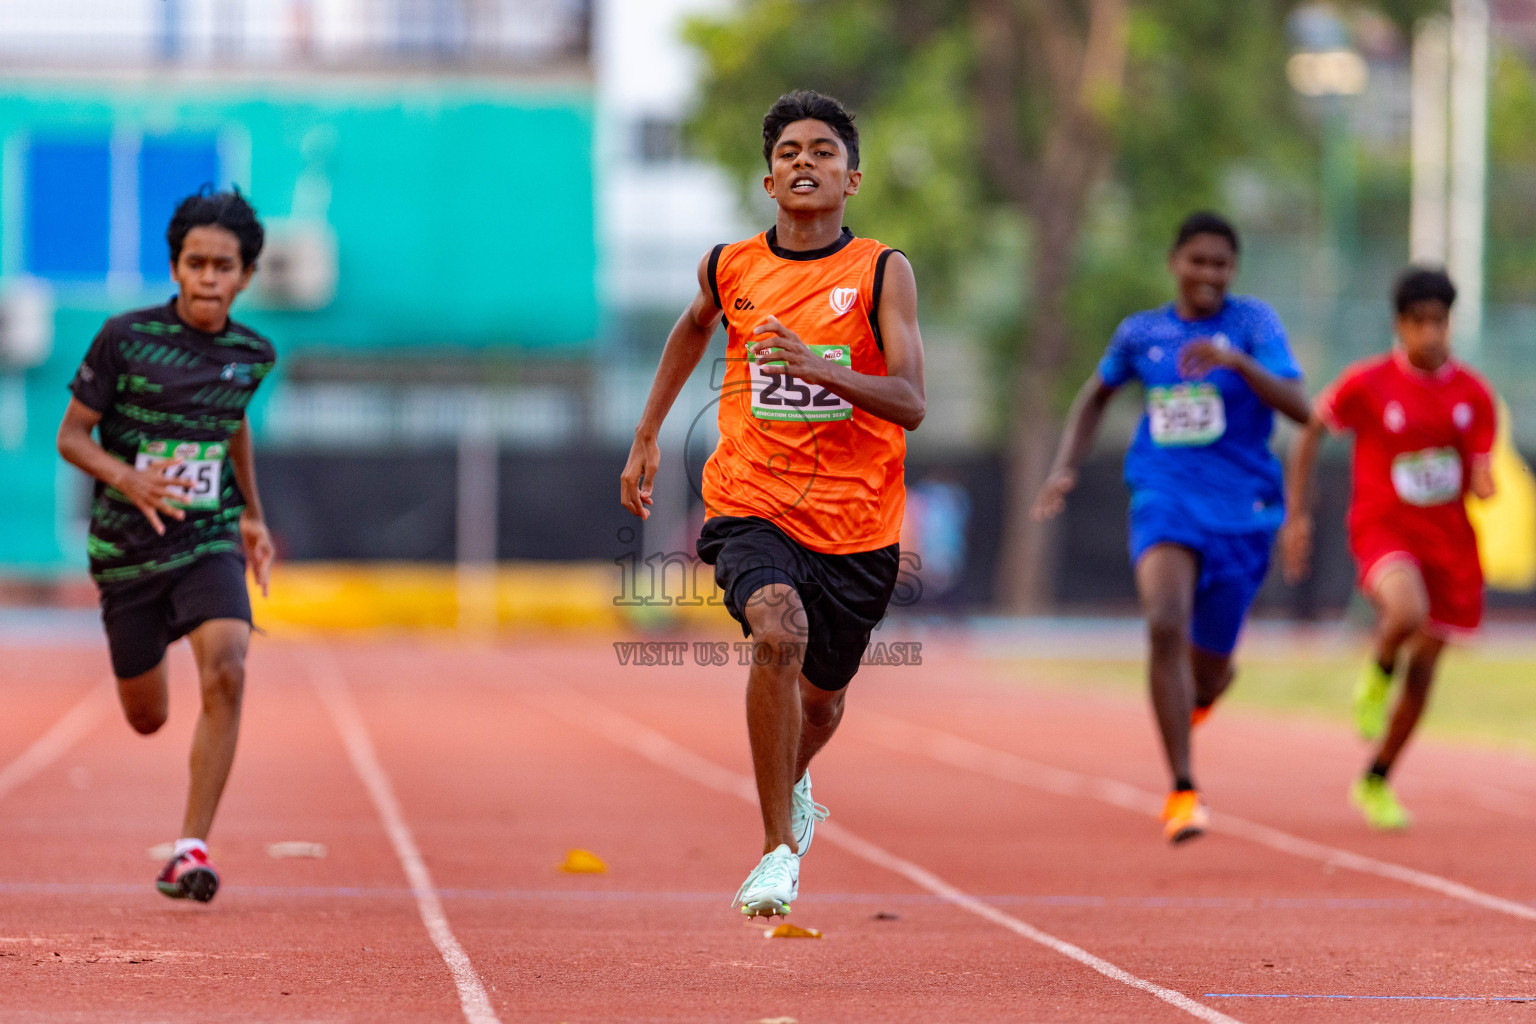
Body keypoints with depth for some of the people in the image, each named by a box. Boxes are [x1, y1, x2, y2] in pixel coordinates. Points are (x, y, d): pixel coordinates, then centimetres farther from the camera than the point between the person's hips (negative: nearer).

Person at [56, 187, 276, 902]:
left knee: (225, 673, -26)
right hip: (127, 549, -1)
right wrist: (128, 477, -23)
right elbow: (71, 435, -5)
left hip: (210, 542, 1)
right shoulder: (125, 338, -10)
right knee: (147, 720, 10)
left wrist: (252, 516, 24)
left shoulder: (253, 355, 0)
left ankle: (191, 847, -21)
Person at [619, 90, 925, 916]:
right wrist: (646, 437, 26)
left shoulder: (882, 273, -6)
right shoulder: (731, 268, 2)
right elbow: (695, 327, 26)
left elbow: (909, 403, -16)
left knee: (821, 697, 16)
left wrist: (820, 368, -31)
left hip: (855, 519, 1)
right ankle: (780, 848, -21)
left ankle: (793, 785, 54)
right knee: (778, 633, -30)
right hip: (752, 505, 0)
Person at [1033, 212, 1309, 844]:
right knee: (1165, 625, -26)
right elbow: (1096, 394, 25)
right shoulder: (1141, 333, 7)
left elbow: (1299, 407, -16)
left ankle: (1201, 694, 51)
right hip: (1164, 501, 1)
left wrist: (1237, 362, -30)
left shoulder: (1253, 323, -3)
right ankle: (1182, 790, -23)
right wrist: (1065, 469, 12)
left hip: (1241, 510, -1)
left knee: (1207, 670, 9)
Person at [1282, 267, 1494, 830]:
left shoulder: (1474, 395, 1)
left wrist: (1487, 487, -20)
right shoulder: (1366, 383, -7)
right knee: (1408, 613, -35)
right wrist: (1297, 514, 1)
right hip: (1384, 527, -4)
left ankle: (1376, 782, 24)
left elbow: (1481, 481, 6)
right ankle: (1378, 672, 1)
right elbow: (1309, 431, 5)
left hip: (1449, 537, 4)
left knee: (1424, 665, 6)